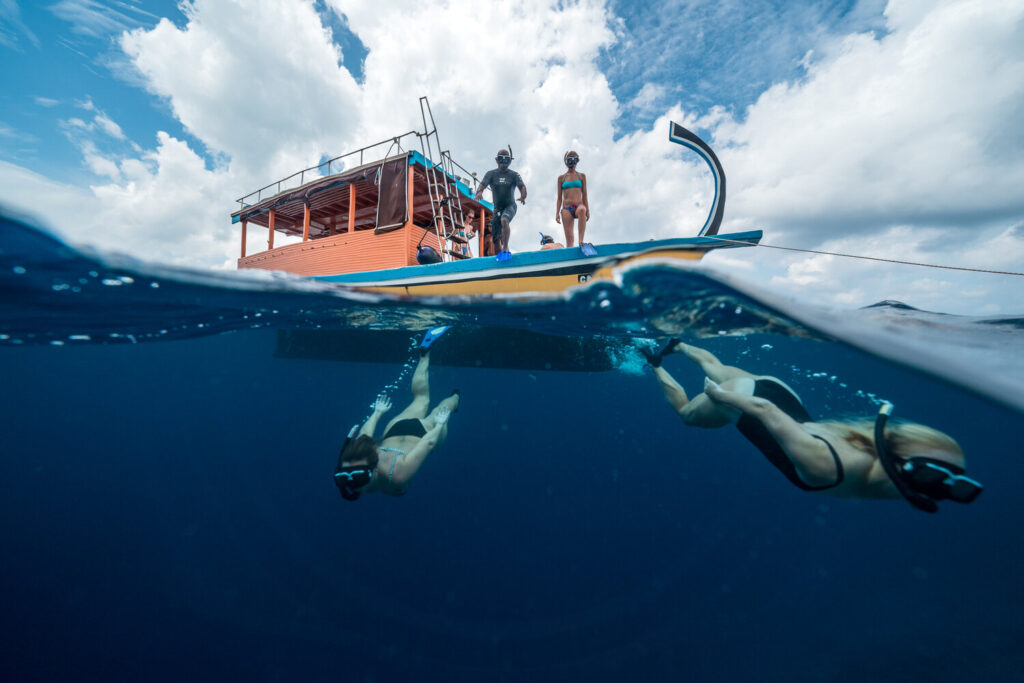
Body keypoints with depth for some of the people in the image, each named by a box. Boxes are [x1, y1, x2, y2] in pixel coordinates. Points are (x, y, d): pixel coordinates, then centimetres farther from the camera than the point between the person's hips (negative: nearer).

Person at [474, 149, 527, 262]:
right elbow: (482, 185, -10)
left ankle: (506, 250, -37)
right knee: (496, 239, -1)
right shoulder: (491, 174, 4)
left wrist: (523, 196, -36)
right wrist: (479, 192, -35)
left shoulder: (513, 175, 1)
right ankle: (499, 257, 17)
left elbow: (522, 186, -13)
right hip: (497, 208, 2)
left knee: (504, 220, -37)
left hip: (510, 206, -2)